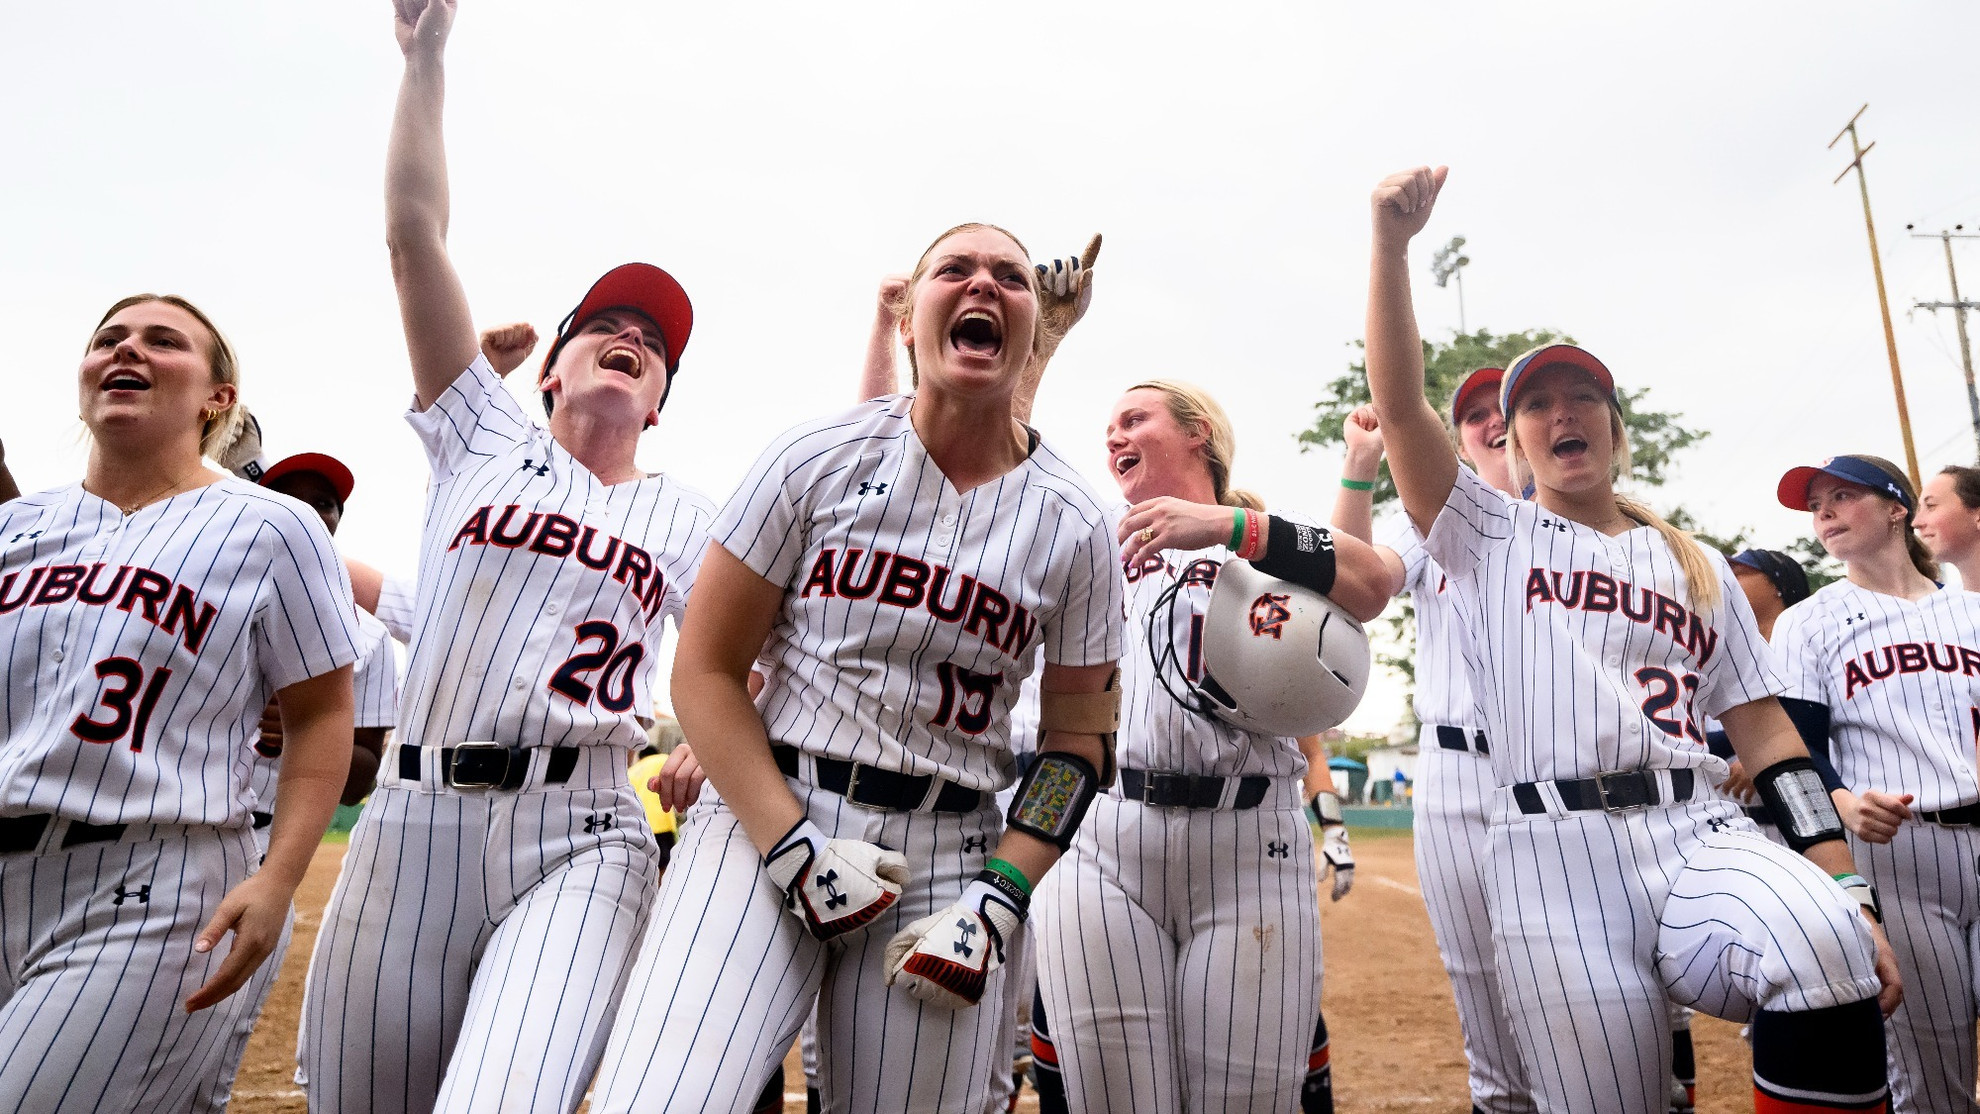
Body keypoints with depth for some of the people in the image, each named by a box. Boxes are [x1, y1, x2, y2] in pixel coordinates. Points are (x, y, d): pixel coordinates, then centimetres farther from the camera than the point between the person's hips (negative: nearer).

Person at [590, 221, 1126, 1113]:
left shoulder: (1073, 526, 1)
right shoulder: (819, 459, -2)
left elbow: (1076, 739, 6)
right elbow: (705, 670, -2)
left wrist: (997, 900, -5)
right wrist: (794, 846, -11)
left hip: (947, 855, 2)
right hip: (763, 813, -1)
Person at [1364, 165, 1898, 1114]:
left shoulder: (1698, 566, 23)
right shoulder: (1489, 537, 15)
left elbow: (1764, 730, 15)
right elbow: (1398, 404, 2)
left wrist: (1849, 897, 4)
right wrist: (1392, 244, -7)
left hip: (1701, 836, 2)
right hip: (1554, 855, -1)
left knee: (1825, 950, -31)